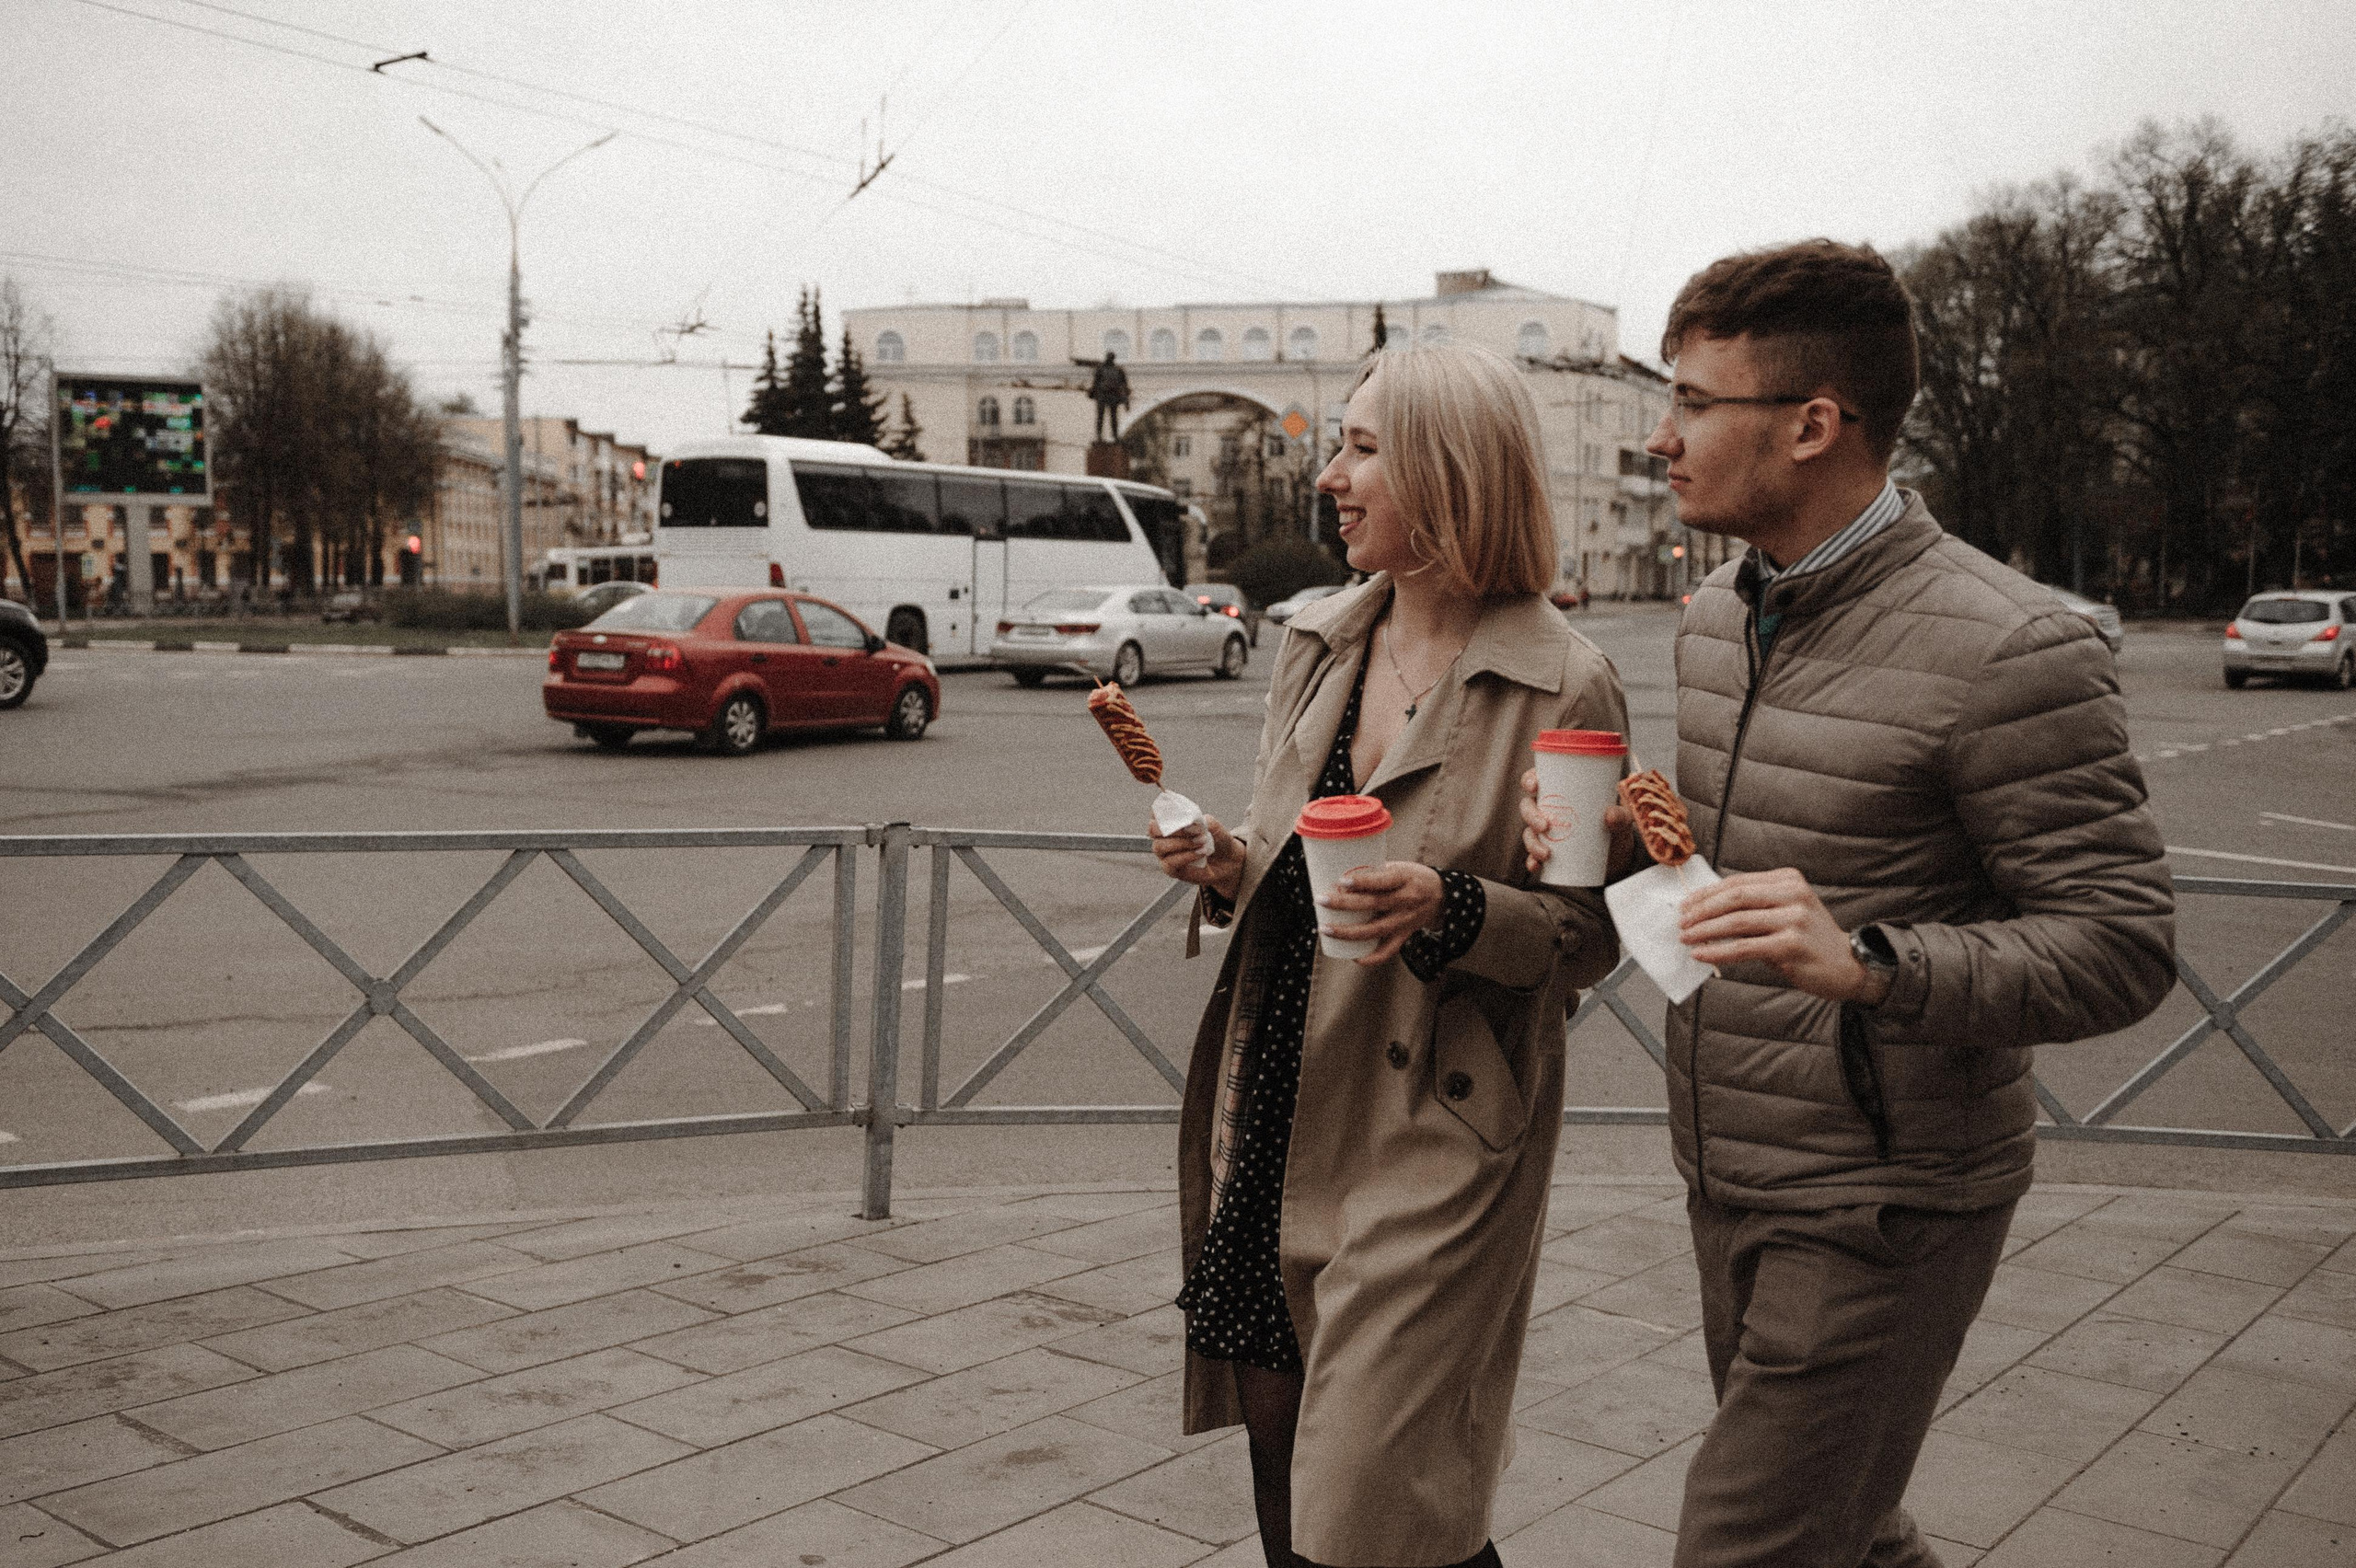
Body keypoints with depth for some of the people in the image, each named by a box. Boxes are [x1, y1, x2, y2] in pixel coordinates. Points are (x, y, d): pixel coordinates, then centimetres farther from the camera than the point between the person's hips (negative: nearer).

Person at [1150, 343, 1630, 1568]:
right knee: (1274, 1428, 17)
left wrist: (1451, 910, -25)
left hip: (1432, 1136, -6)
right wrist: (1230, 869, -3)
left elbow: (1590, 936, -9)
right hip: (1274, 1110, 6)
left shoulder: (1563, 686, -12)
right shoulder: (1317, 642, 7)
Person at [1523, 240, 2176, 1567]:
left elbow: (2123, 945, -19)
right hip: (1728, 1175, 8)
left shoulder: (2007, 649, -20)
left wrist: (1870, 964, -35)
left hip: (1885, 1208, -8)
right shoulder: (1719, 615, 6)